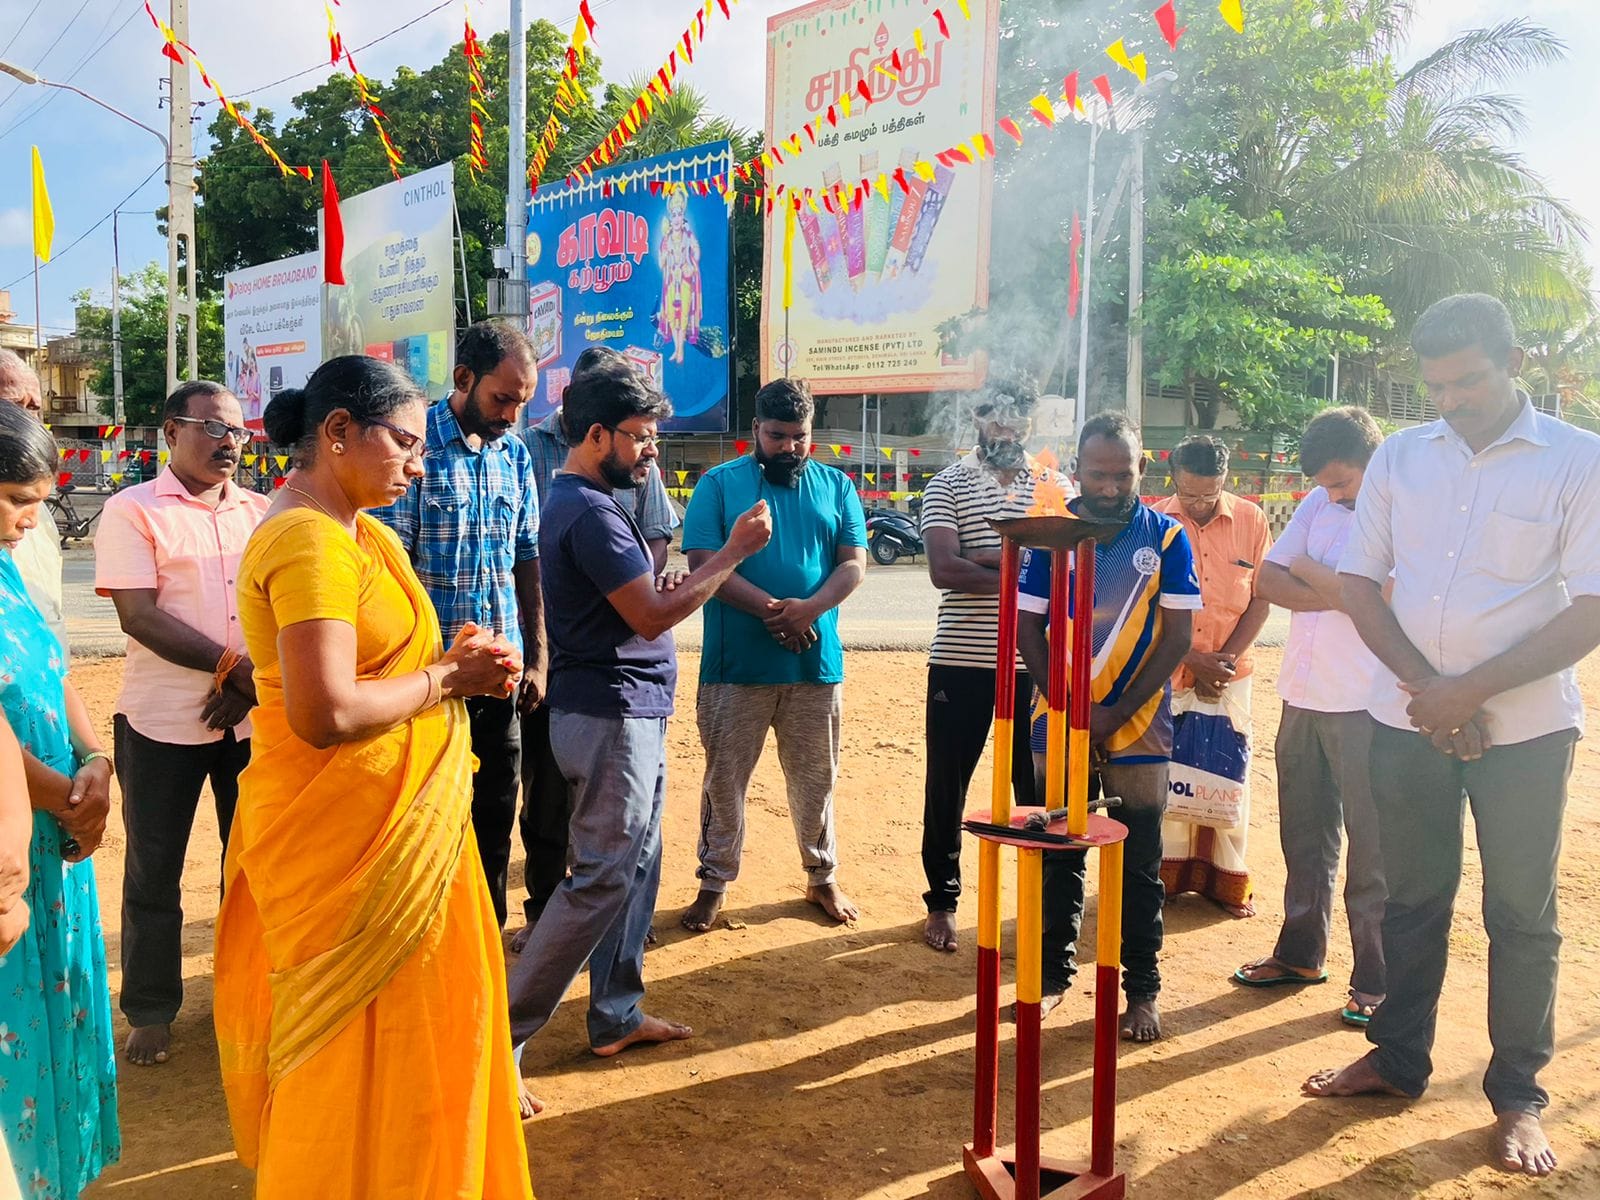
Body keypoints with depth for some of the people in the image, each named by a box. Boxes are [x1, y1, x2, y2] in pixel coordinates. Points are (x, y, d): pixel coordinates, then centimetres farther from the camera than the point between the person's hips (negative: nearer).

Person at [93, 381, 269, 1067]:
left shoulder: (260, 513, 7)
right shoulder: (133, 512, -5)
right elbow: (139, 617, -13)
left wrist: (251, 683, -10)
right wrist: (234, 666, -18)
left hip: (254, 717, 4)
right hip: (163, 724, -3)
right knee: (153, 872, 7)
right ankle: (151, 1011, 23)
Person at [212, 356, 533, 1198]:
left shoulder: (349, 531, 11)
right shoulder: (309, 543, -21)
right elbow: (326, 714, -29)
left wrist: (451, 661, -2)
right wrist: (449, 678, -16)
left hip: (388, 823, 10)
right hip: (349, 837, -10)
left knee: (415, 1023, 21)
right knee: (363, 1038, 6)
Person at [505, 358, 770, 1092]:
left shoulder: (579, 502, 15)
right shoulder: (589, 511, -18)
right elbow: (651, 616, -21)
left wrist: (671, 590, 3)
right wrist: (736, 550, -16)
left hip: (627, 713, 11)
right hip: (612, 718, -11)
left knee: (635, 868, 16)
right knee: (599, 882, -7)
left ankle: (616, 1016, 26)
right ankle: (502, 1037, -2)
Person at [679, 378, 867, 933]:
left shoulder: (836, 486, 9)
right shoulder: (719, 484, 0)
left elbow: (854, 563, 2)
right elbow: (703, 563, -9)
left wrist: (809, 608, -17)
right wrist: (770, 608, -20)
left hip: (816, 662, 2)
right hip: (736, 664, -2)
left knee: (815, 778, 14)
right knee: (725, 778, 7)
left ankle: (822, 877, 31)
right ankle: (714, 883, 22)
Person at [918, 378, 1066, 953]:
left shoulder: (1056, 485, 8)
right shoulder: (948, 485, 1)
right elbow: (944, 570, -13)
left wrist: (986, 558, -15)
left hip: (1035, 662, 2)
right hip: (961, 662, -1)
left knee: (1039, 785, 9)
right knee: (946, 785, 7)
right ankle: (942, 902, 22)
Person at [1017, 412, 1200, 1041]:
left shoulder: (1166, 537, -3)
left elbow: (1177, 635, -5)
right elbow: (1027, 626, 1)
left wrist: (1116, 714, -12)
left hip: (1137, 724, -1)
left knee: (1138, 865, 6)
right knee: (1059, 857, 11)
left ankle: (1142, 989, 18)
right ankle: (1055, 972, 25)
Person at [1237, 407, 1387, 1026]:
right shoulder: (1318, 506, 10)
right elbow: (1267, 580, 4)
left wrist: (1308, 570, -7)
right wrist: (1339, 593, -12)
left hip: (1367, 704, -6)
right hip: (1303, 696, 6)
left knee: (1370, 847, 1)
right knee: (1304, 835, 16)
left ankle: (1376, 980, 12)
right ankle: (1301, 952, 31)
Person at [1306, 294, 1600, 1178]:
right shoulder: (1400, 458, 2)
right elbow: (1359, 583, 2)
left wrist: (1470, 690, -18)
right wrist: (1425, 687, -10)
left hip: (1524, 728, -2)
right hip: (1408, 719, 3)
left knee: (1521, 916, 8)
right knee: (1410, 899, 13)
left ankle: (1518, 1096, 21)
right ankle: (1398, 1058, 29)